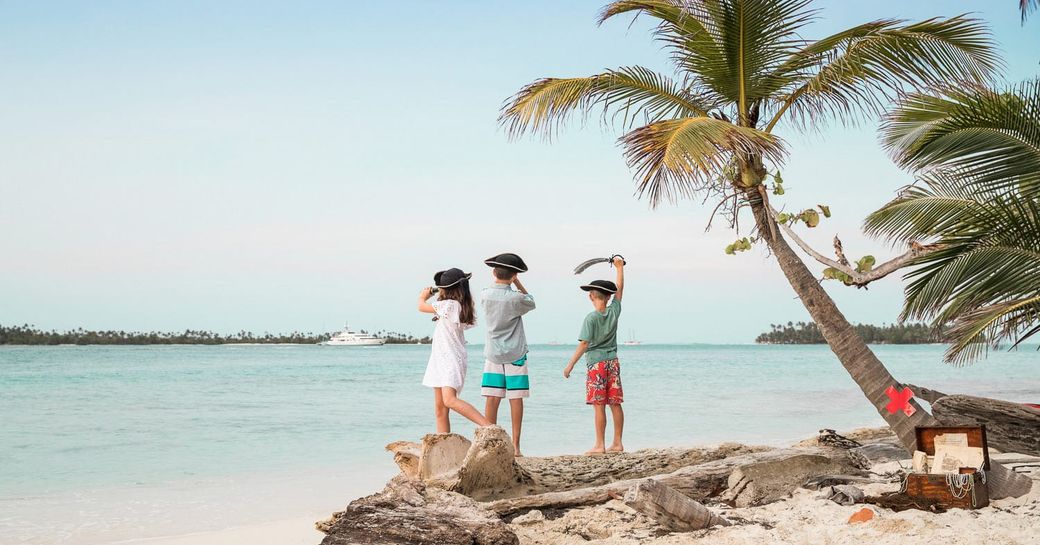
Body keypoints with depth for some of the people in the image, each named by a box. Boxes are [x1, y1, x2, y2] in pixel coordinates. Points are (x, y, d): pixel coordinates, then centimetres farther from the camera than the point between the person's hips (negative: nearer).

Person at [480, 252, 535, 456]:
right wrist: (517, 283, 7)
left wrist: (498, 278, 14)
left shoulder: (485, 295, -4)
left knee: (492, 400, 3)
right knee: (516, 400, 2)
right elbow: (531, 302, 8)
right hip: (515, 355, -3)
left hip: (493, 354, 3)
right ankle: (515, 446, 4)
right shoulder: (515, 298, -14)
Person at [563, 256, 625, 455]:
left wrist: (570, 364, -8)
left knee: (599, 405, -5)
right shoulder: (614, 312, 2)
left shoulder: (591, 318, -11)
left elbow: (584, 344, -14)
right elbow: (619, 289, 16)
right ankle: (617, 443, 11)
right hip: (613, 362, 5)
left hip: (596, 364, -5)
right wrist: (620, 267, 26)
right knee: (615, 404, 7)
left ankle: (599, 445, -3)